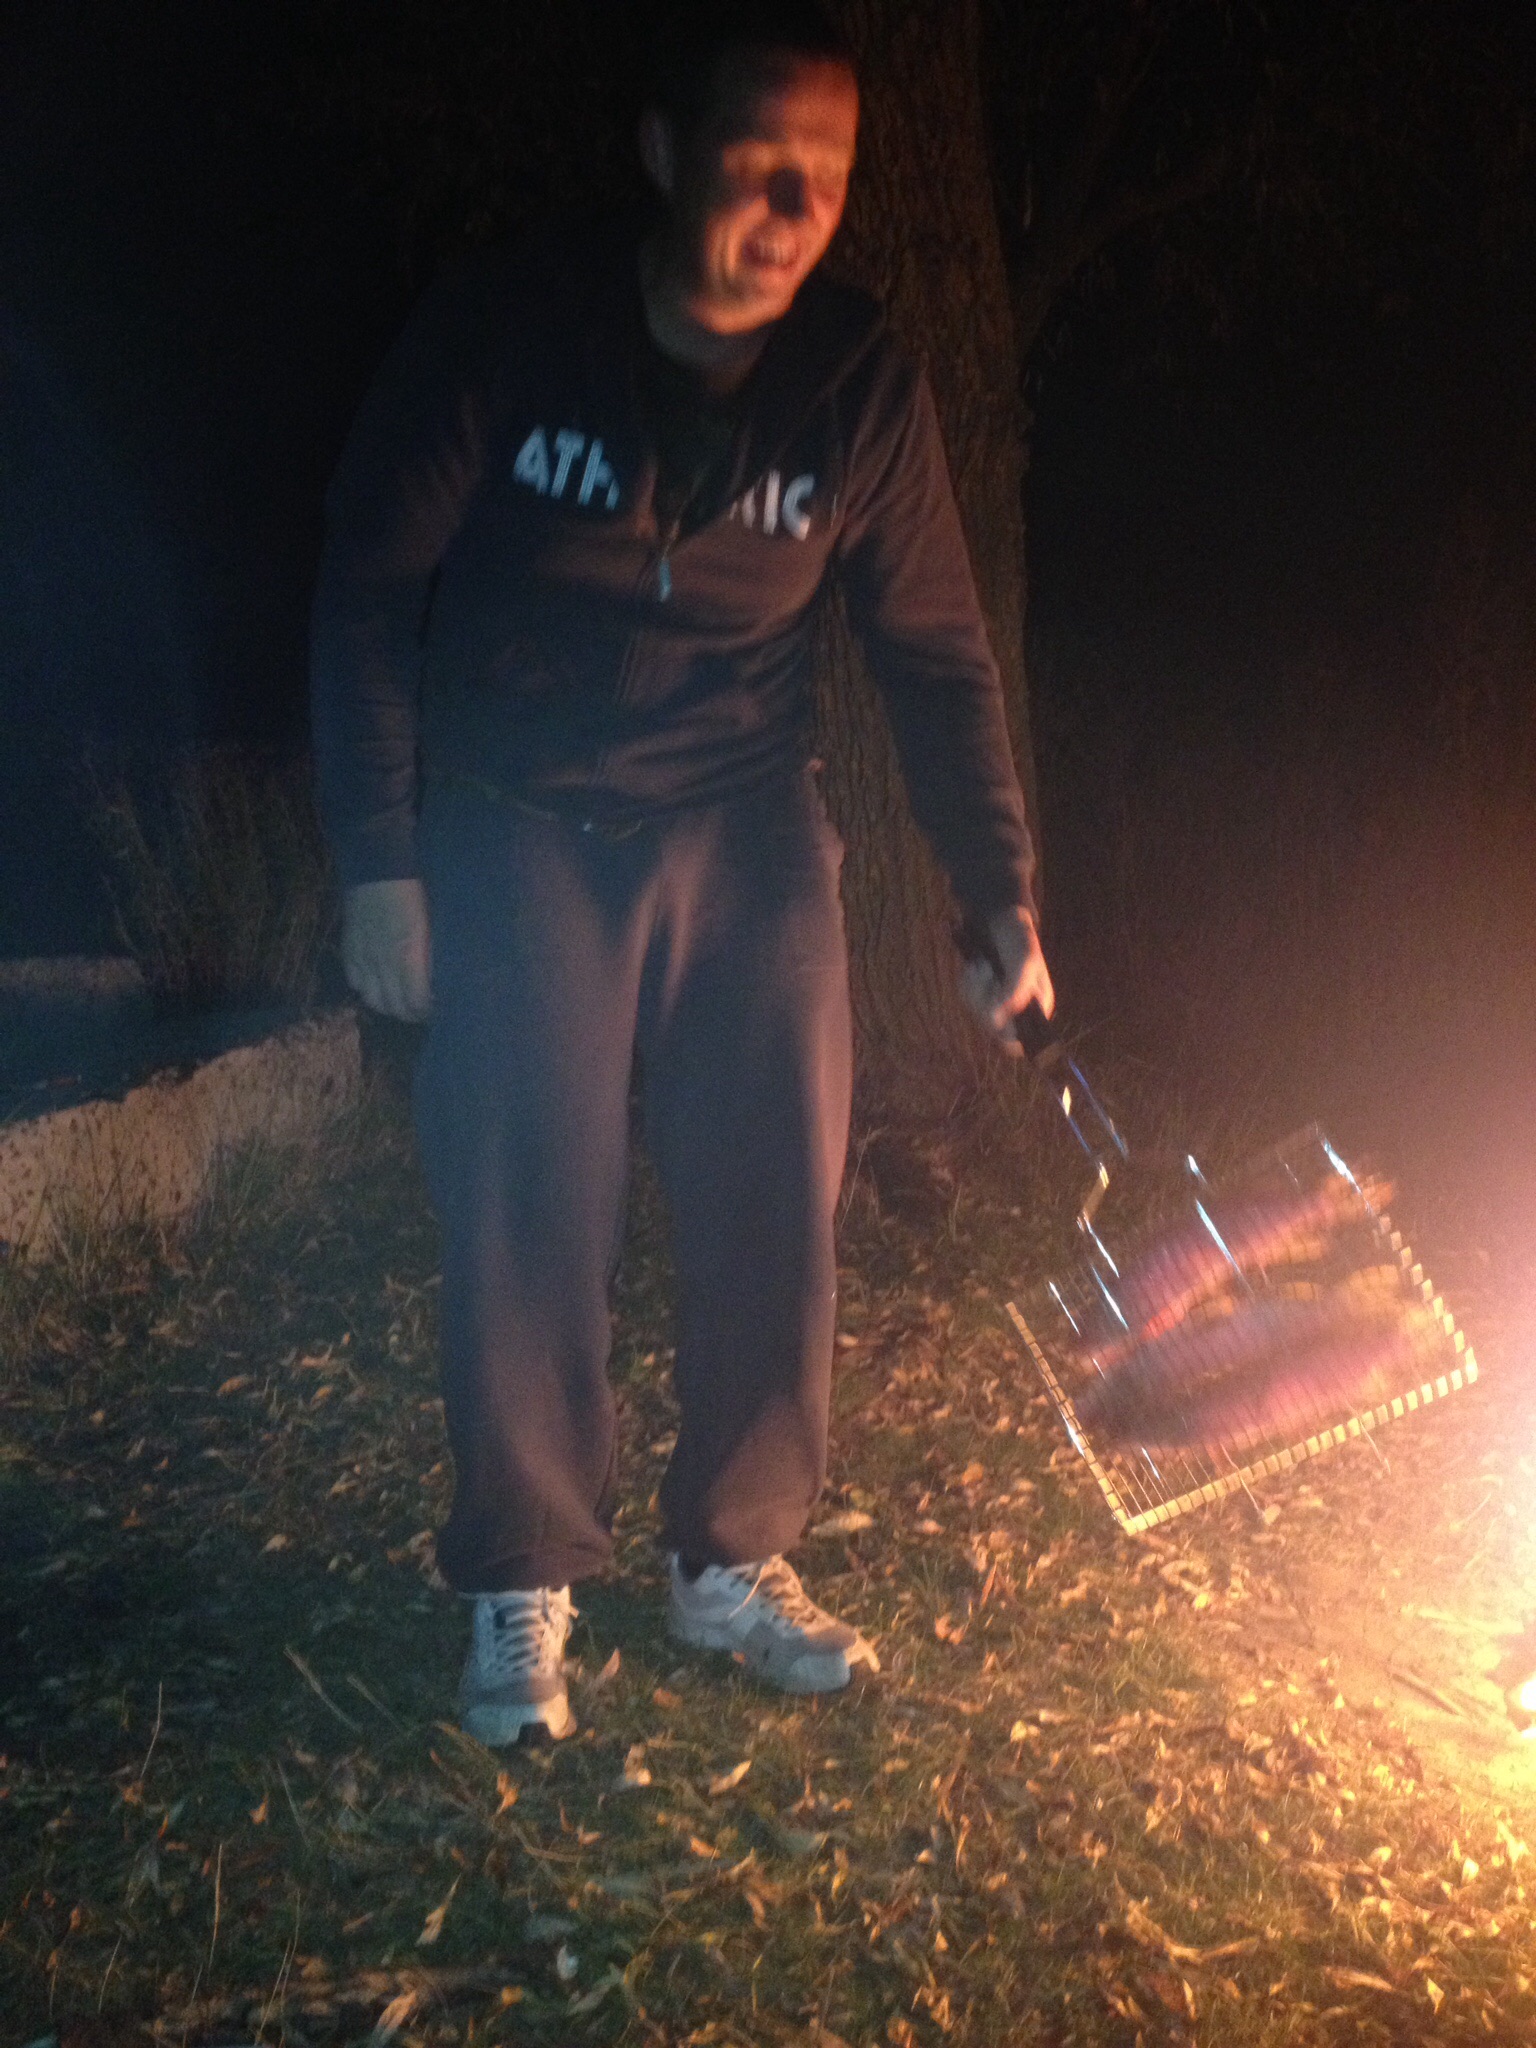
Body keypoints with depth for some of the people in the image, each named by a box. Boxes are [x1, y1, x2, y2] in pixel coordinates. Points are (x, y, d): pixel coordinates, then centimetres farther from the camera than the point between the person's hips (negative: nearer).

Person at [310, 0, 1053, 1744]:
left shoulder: (859, 381, -8)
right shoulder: (503, 326, -15)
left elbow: (935, 653, 1)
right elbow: (370, 584, -8)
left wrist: (1001, 894, -3)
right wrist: (379, 860, -11)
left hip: (747, 822, 3)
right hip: (519, 827, -2)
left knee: (777, 1198, 2)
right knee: (527, 1216, -3)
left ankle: (734, 1565, 20)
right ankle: (523, 1588, 14)